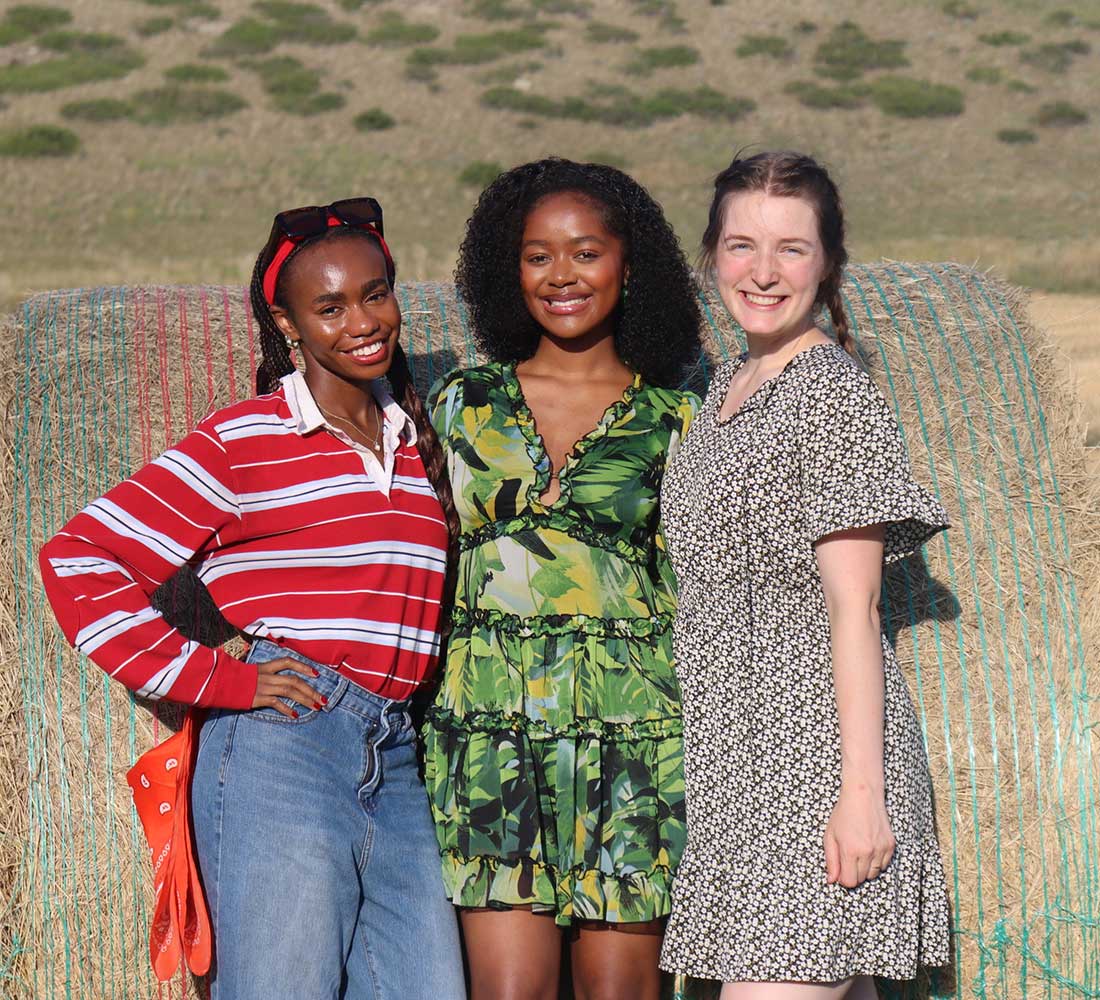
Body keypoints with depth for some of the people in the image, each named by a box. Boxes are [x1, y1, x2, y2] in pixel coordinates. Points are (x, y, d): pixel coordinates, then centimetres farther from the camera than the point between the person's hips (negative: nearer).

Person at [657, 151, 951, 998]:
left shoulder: (838, 396, -9)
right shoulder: (728, 390, 16)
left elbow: (853, 610, -13)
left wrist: (862, 790, -17)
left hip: (816, 752, -8)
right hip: (737, 756, 8)